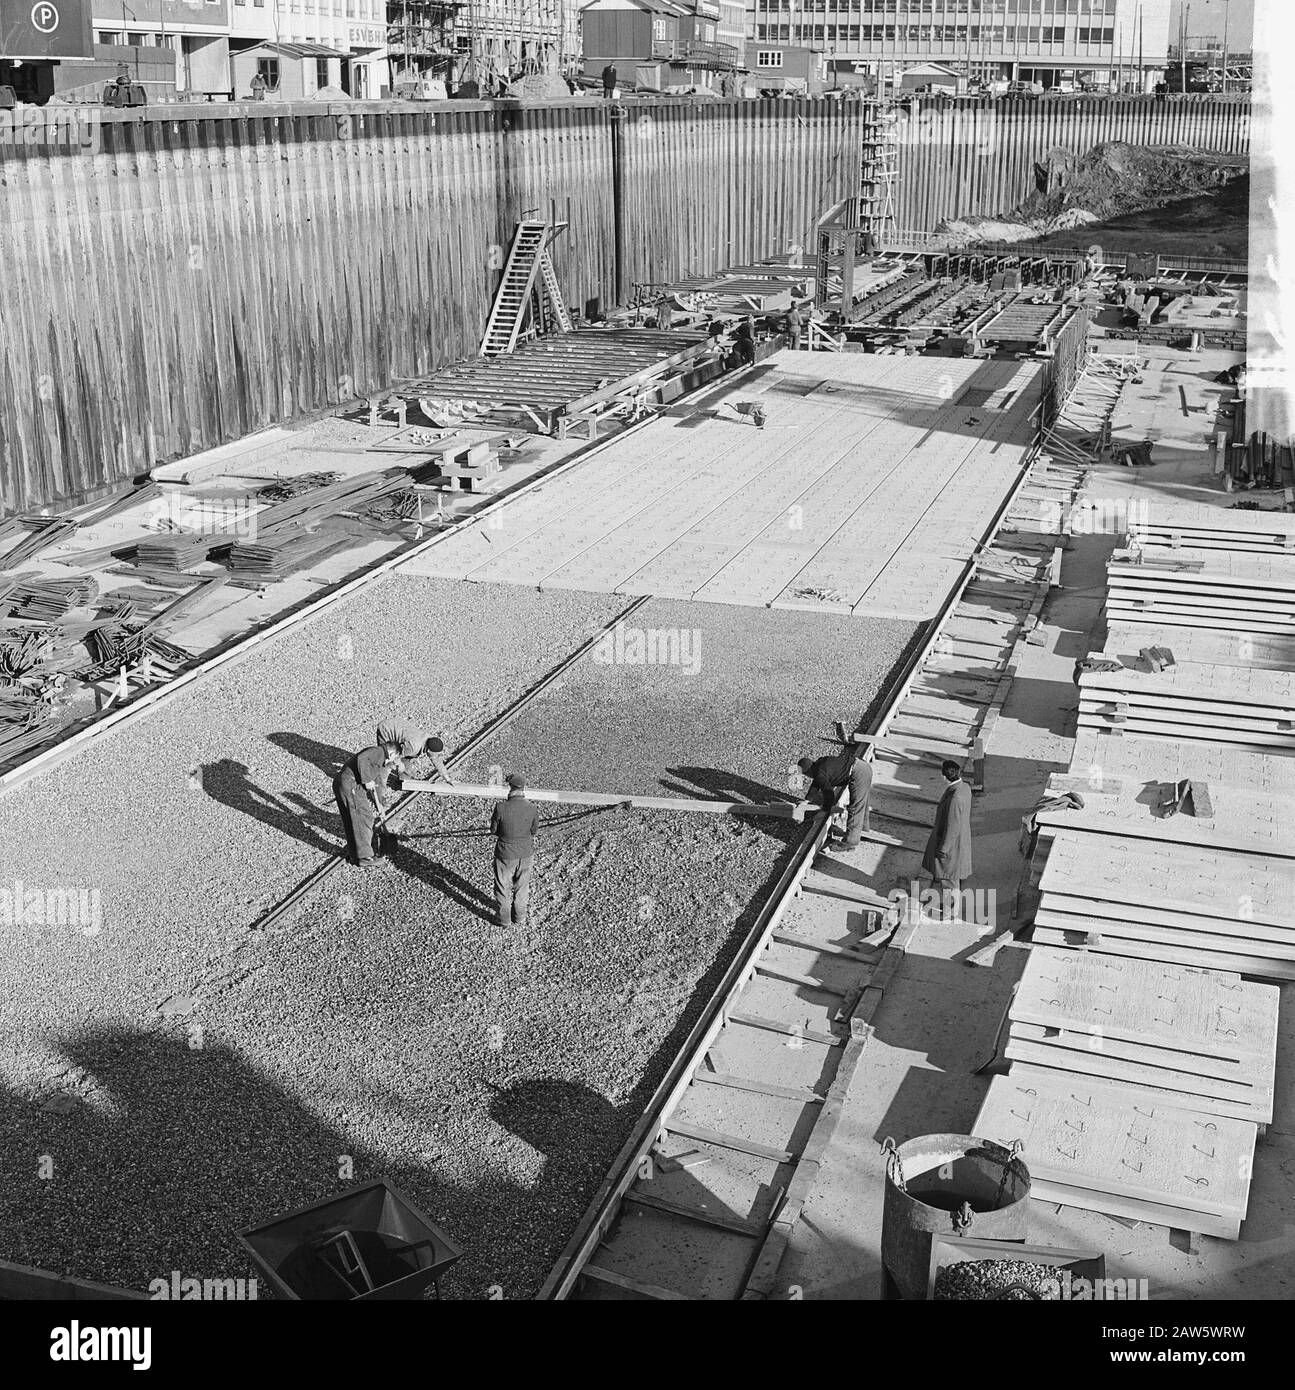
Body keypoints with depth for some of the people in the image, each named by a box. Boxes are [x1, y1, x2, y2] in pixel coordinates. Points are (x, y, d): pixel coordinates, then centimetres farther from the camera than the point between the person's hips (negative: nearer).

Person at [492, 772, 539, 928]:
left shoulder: (501, 808, -24)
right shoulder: (532, 810, -16)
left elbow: (493, 831, -10)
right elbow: (533, 832, -3)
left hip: (505, 854, -3)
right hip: (526, 853, 3)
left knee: (503, 887, 19)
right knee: (522, 886, 22)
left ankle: (504, 919, 32)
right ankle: (520, 918, 36)